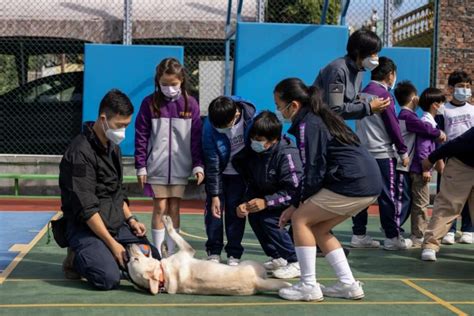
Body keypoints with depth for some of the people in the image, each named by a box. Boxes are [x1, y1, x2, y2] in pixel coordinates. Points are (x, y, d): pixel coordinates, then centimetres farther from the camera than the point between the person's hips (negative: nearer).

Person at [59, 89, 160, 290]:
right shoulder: (81, 152, -19)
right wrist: (112, 243, -21)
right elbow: (87, 209, -22)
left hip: (116, 224, 8)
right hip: (86, 228, -8)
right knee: (109, 278, -27)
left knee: (154, 259, -3)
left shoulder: (114, 148, 11)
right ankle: (77, 259, 2)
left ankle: (103, 256, 12)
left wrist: (131, 219, 7)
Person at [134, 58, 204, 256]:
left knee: (174, 208, 7)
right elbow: (141, 137, 0)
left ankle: (171, 252, 16)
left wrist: (198, 165, -2)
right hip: (156, 167, -1)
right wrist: (141, 166, -4)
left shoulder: (190, 104, 1)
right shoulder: (150, 103, -2)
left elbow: (196, 137, 3)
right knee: (160, 208, 2)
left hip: (180, 167, 1)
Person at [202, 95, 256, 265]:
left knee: (235, 210, 0)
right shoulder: (210, 127, -27)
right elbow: (212, 163, -21)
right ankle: (213, 251, 10)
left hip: (239, 172, 1)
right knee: (214, 209, -3)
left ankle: (234, 253, 8)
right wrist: (214, 195, -19)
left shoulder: (249, 115, -24)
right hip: (218, 172, 0)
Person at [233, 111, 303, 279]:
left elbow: (294, 190, -31)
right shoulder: (254, 152, -6)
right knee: (253, 215, -8)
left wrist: (266, 202, -34)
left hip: (299, 199, -8)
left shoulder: (287, 154, -29)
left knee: (268, 219, -23)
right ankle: (278, 258, 9)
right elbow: (253, 185, 3)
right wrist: (246, 204, -12)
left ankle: (297, 263, -10)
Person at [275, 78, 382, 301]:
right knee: (318, 228, 16)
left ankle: (309, 287, 1)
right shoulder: (320, 117, 20)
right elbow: (318, 166, 21)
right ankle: (348, 284, 17)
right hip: (369, 182, 10)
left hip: (353, 183, -10)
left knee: (301, 219, -1)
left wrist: (299, 204, 4)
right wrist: (298, 204, 17)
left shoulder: (307, 125, -9)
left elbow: (314, 171, -13)